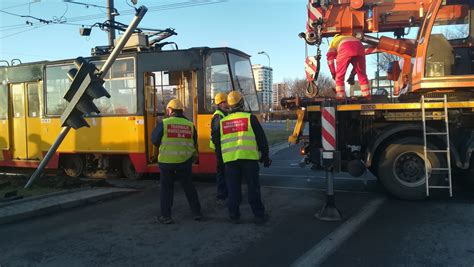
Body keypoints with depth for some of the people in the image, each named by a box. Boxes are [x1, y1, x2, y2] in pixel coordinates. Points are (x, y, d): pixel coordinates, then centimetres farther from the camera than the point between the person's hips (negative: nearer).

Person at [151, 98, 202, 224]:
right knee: (189, 187, 15)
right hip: (185, 161, 2)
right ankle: (196, 213, 20)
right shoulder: (190, 125, 1)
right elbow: (194, 144, 7)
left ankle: (166, 216, 12)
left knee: (166, 188, 10)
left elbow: (154, 140, -1)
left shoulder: (164, 123, -7)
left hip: (167, 161, -2)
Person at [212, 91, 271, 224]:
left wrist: (221, 154, 30)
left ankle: (234, 216, 14)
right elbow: (261, 138, 3)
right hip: (249, 157, -2)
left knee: (233, 188, 10)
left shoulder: (222, 122, 12)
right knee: (253, 187, 6)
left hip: (230, 159, 2)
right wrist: (265, 156, 11)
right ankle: (259, 215, 11)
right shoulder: (250, 118, 3)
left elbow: (216, 141, 17)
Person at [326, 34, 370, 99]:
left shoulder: (334, 41, 38)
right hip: (359, 47, 4)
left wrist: (333, 73, 24)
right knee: (362, 74, 16)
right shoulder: (352, 38, 48)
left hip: (345, 50, -4)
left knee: (340, 75, 8)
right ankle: (367, 95, 12)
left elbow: (330, 57, 21)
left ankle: (340, 96, 4)